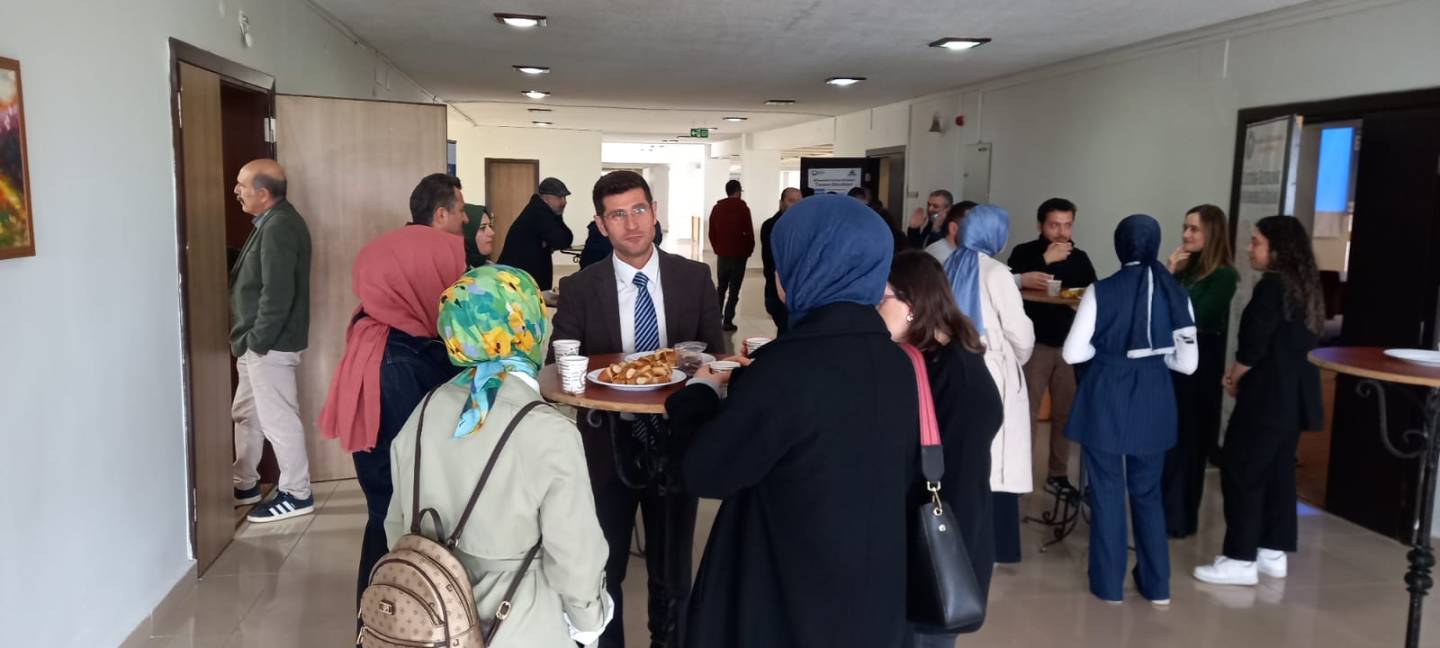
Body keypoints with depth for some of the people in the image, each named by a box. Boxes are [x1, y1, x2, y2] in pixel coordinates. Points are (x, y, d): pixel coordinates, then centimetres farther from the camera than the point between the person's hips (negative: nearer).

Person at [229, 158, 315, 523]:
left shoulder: (279, 227, -20)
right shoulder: (272, 222, 13)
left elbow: (278, 293, -24)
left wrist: (257, 341, -19)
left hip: (270, 344, -11)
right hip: (259, 342, 11)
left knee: (278, 419, -1)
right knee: (246, 413, 19)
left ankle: (297, 495, 10)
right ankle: (246, 485, 32)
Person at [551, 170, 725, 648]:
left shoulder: (695, 278, -4)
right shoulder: (579, 288, -7)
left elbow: (714, 355, 3)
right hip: (608, 445, -1)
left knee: (672, 570, 19)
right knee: (603, 570, 15)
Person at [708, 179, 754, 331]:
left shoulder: (717, 208, 3)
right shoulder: (742, 208, -9)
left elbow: (711, 233, 6)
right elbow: (749, 233, -10)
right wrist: (749, 251, 5)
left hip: (722, 254, 4)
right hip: (738, 255, -4)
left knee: (720, 288, 16)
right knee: (734, 290, 1)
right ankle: (728, 321, -1)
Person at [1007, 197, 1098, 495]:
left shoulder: (1080, 258, 10)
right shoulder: (1024, 253, -2)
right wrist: (1045, 260, -20)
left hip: (1071, 345, 4)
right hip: (1034, 344, -4)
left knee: (1066, 413, 6)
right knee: (1027, 414, -4)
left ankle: (1059, 475, 16)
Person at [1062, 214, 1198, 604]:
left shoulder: (1101, 291, -11)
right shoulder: (1176, 294, -2)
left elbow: (1073, 353, -11)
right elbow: (1187, 363, -2)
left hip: (1106, 398, -3)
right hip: (1153, 401, 3)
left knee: (1107, 490, 9)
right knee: (1148, 491, 18)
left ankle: (1109, 584, 18)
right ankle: (1157, 585, 24)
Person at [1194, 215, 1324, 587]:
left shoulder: (1272, 286, -17)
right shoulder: (1304, 287, 11)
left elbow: (1253, 346, -19)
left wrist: (1235, 378, -1)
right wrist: (1242, 372, 10)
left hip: (1268, 397, -9)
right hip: (1295, 396, 9)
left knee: (1240, 472, -3)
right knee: (1278, 472, 14)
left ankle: (1241, 560, 0)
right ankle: (1273, 554, 21)